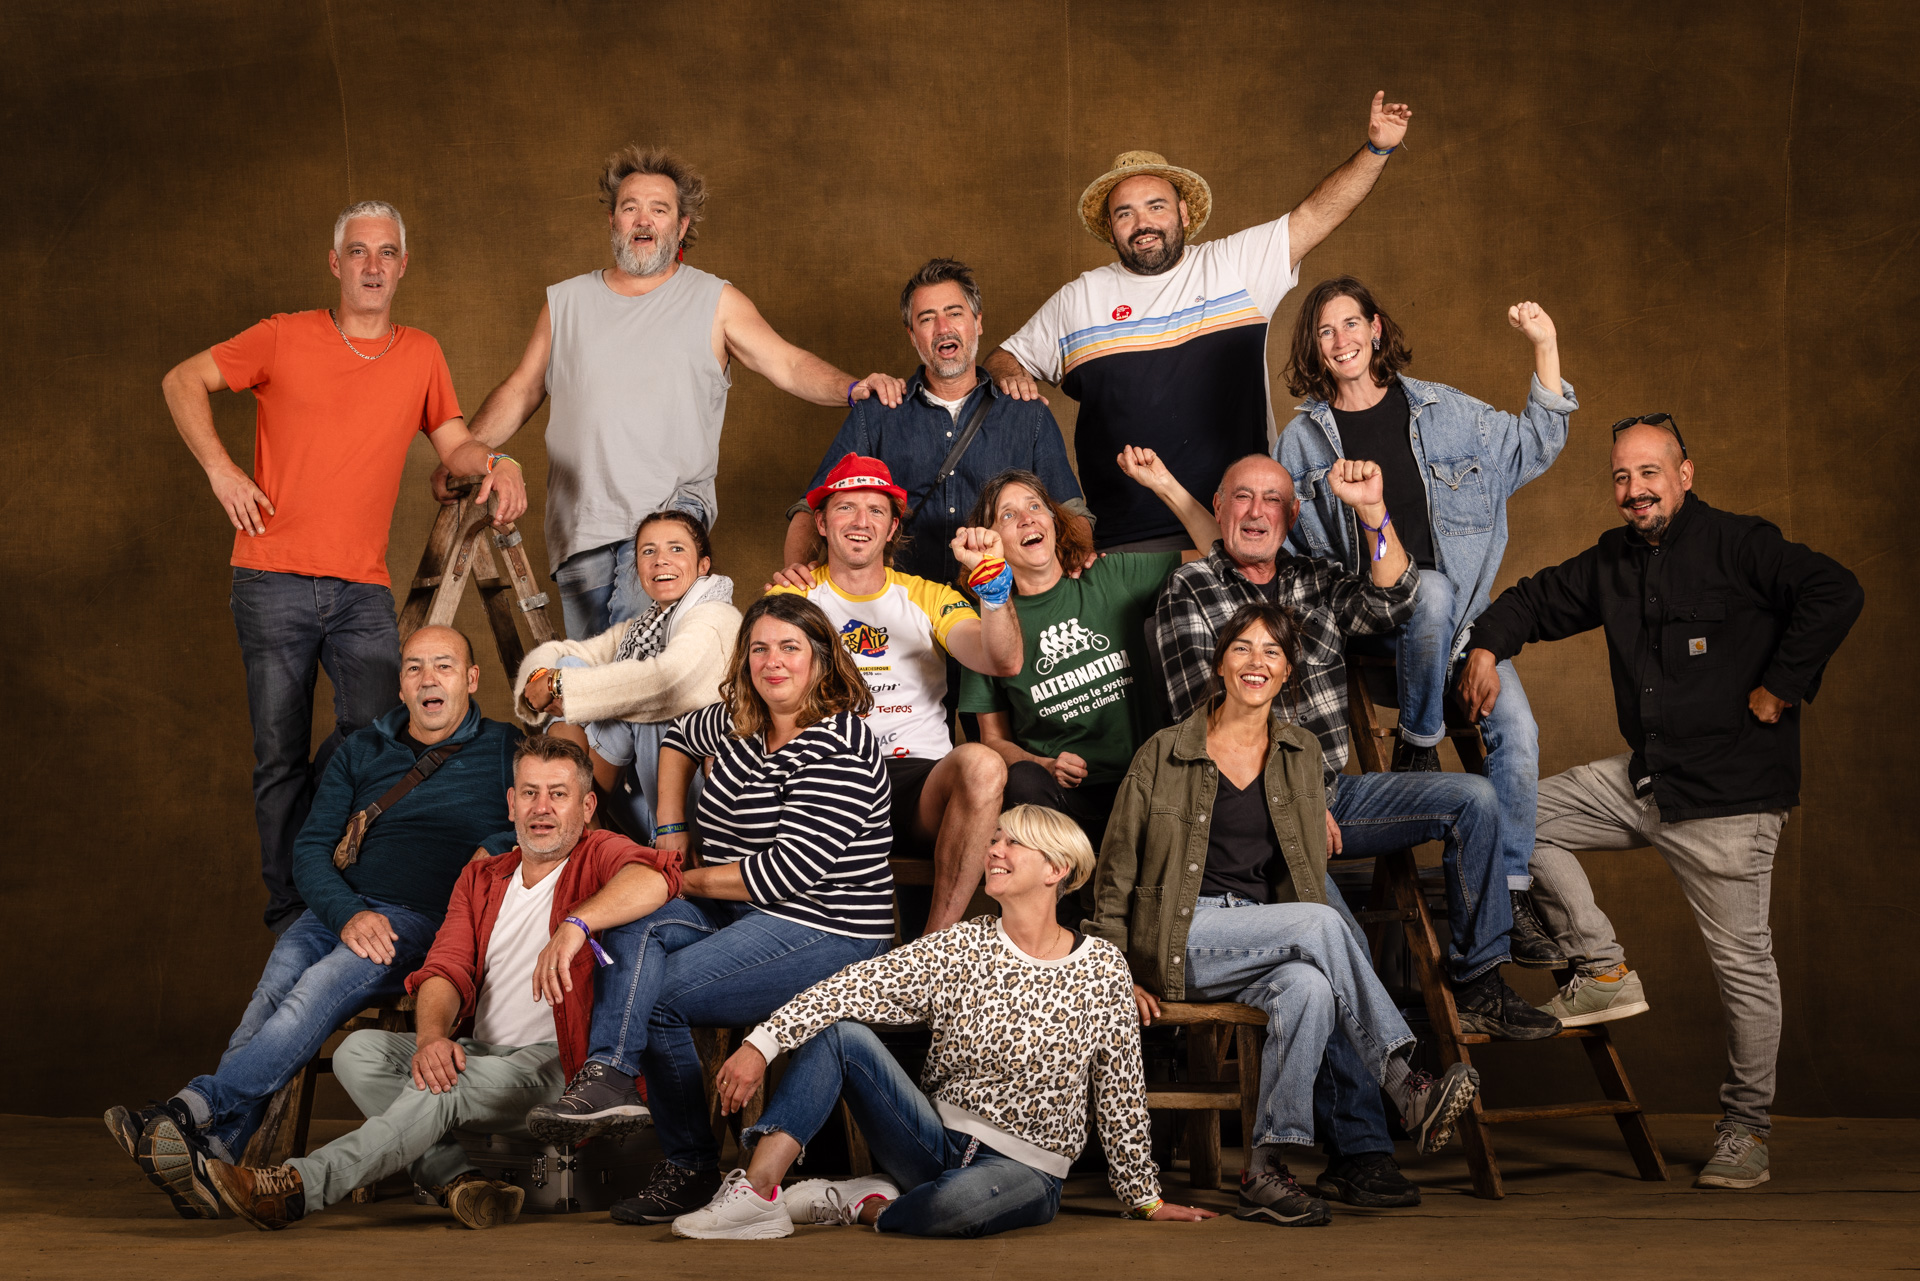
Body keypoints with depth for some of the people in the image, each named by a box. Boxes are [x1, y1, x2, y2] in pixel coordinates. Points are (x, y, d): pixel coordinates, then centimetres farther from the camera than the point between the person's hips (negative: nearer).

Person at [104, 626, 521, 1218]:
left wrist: (490, 857, -13)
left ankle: (193, 1111, -42)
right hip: (340, 908, 3)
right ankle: (212, 1154, -43)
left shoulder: (504, 749, 12)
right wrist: (348, 915, -7)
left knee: (318, 991, -32)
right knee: (276, 988, -29)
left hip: (427, 921, -3)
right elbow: (310, 851, 11)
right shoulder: (359, 753, 20)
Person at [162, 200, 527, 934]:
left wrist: (497, 463, -9)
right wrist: (219, 470, -4)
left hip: (363, 589, 2)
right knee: (281, 755, 1)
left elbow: (454, 443, 13)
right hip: (274, 582, -2)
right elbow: (183, 382, 8)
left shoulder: (420, 355, 12)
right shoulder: (287, 338, 3)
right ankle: (290, 915, 12)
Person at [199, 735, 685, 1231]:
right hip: (481, 1052, 7)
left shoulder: (598, 856, 0)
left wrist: (575, 924, -40)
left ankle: (300, 1187, -32)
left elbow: (654, 878, -25)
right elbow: (446, 971, 5)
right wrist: (432, 1036, -17)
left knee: (449, 1086, -32)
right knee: (359, 1050, -14)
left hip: (554, 1065, -7)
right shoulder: (480, 879, 19)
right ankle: (454, 1177, -28)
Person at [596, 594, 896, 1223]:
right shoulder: (738, 723, 10)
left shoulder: (839, 748, -15)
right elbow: (680, 735, 34)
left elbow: (790, 870, -21)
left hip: (823, 933, -8)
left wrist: (688, 879, -10)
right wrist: (670, 829, 20)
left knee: (655, 996, -21)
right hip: (736, 918, 8)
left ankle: (691, 1168, -7)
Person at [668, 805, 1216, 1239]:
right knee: (841, 1032, -17)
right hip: (936, 1140, 2)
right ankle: (757, 1190, -23)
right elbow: (852, 988, -12)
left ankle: (862, 1203, -9)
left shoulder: (1103, 970, -4)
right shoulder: (958, 949, -1)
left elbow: (1120, 1094, 4)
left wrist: (1145, 1197, 10)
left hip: (1024, 1165, -2)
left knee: (961, 1201, -39)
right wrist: (761, 1044, -24)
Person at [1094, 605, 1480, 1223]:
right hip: (1179, 944, -3)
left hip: (1267, 944, 3)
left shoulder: (1301, 753, 13)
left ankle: (1264, 1171, -33)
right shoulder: (1165, 753, 2)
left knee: (1309, 988, -34)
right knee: (1324, 923, -29)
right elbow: (1116, 872, 4)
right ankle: (1407, 1092, -29)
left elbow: (1308, 871, 18)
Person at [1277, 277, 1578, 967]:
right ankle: (1417, 745, -18)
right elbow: (1282, 552, 17)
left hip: (1461, 615, 2)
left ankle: (1511, 902, -13)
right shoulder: (1302, 440, 7)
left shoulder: (1445, 411, 9)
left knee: (1516, 729, -20)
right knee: (1429, 590, -38)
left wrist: (1546, 348, 9)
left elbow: (1533, 446, 17)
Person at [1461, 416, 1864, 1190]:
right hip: (1643, 779, 7)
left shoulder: (1738, 546, -11)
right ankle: (1603, 971, 9)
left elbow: (1835, 593, -21)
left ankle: (1745, 1127, 12)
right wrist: (1487, 645, 5)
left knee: (1742, 960, -1)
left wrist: (1780, 688, -18)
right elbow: (1541, 599, 23)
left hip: (1730, 796, -7)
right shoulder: (1613, 562, 11)